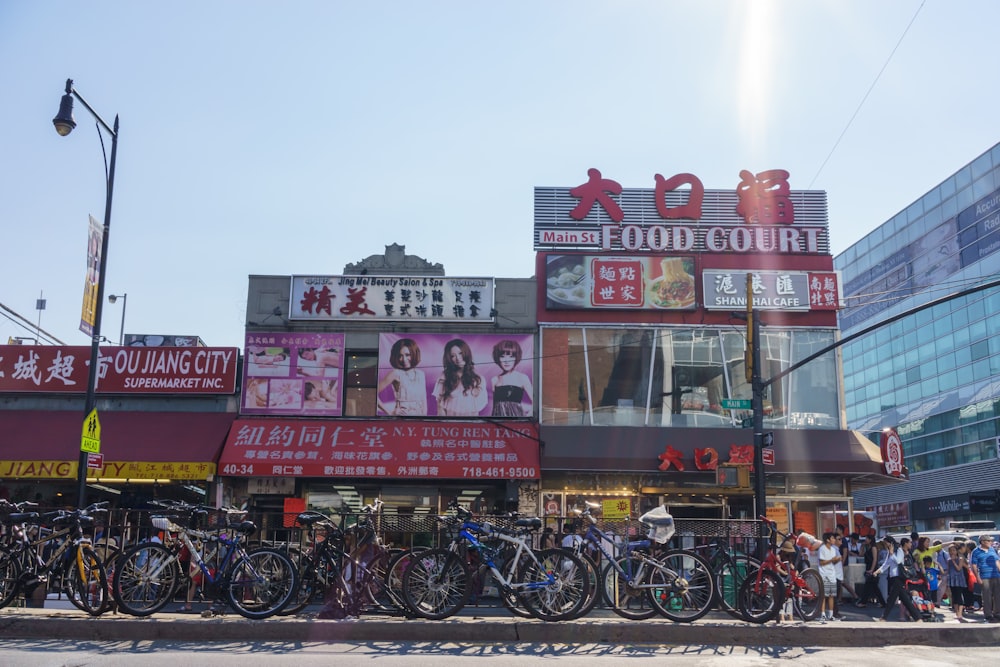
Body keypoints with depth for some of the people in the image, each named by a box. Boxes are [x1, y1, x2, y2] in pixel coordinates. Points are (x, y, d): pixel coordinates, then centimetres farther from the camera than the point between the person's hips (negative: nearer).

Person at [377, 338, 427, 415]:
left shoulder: (420, 374, 7)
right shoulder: (395, 373, -7)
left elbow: (424, 401, 11)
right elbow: (374, 393, -10)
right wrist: (388, 411, -6)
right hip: (401, 415, -4)